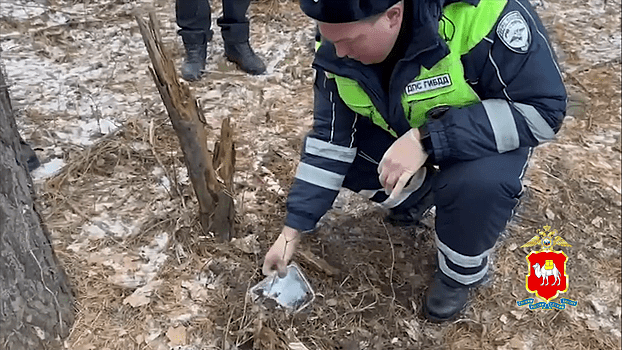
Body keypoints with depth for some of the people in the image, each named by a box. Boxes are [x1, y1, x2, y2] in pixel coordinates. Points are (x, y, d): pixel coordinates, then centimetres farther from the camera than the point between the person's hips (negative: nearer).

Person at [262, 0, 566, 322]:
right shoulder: (340, 45, -20)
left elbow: (544, 107, -31)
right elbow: (329, 137, -13)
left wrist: (427, 140, -40)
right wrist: (293, 229, -14)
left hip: (485, 138, -4)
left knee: (480, 183, -34)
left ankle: (461, 272, -2)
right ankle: (416, 196, 15)